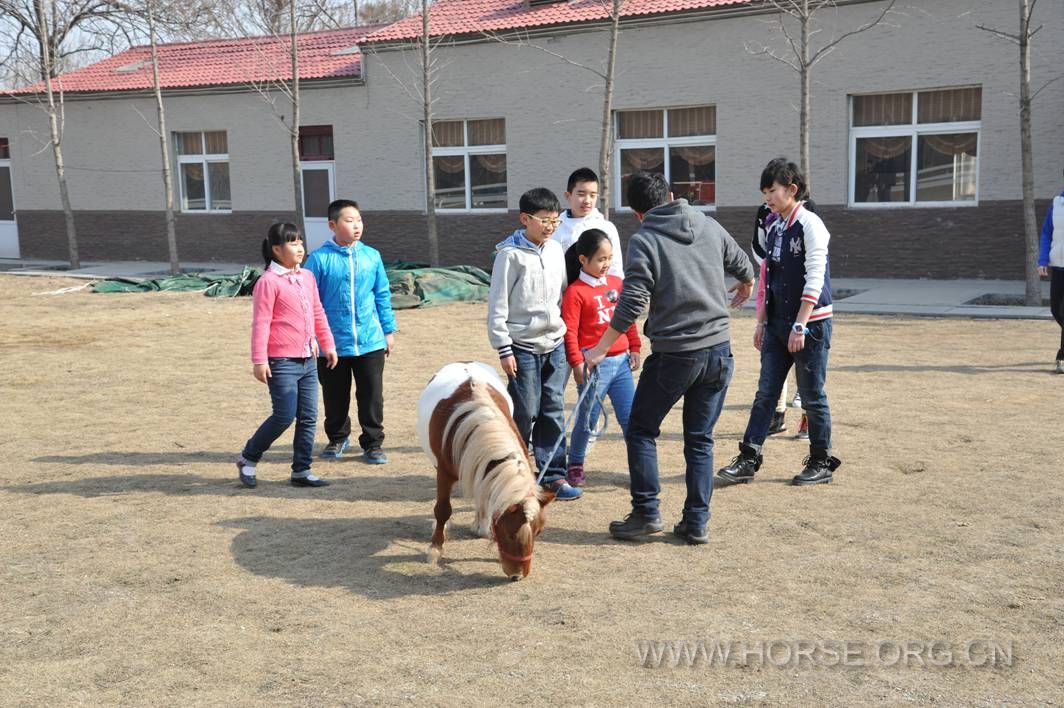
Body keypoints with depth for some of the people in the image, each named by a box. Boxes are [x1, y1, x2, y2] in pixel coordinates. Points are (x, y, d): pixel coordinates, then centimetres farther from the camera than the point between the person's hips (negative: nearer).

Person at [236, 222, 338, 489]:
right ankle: (248, 459, 13)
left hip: (308, 361, 7)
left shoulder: (307, 277, 12)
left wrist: (328, 345, 21)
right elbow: (261, 323, -13)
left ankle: (301, 471, 16)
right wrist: (259, 361, -17)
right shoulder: (268, 281, -10)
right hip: (281, 362, -7)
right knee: (285, 416, -7)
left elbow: (318, 313, 20)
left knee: (308, 417, 7)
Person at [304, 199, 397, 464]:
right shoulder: (319, 259, -7)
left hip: (370, 342, 2)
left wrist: (389, 330, 11)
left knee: (372, 396, 5)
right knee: (335, 398, 14)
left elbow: (382, 296, 11)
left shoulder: (372, 256, 3)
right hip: (332, 344, -1)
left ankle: (373, 443, 19)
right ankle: (337, 438, 35)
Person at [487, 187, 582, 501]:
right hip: (523, 346, -5)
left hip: (555, 345, 5)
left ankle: (554, 475, 13)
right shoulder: (510, 254, -8)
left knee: (554, 410, 6)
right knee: (525, 412, -2)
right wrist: (503, 349, -10)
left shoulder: (556, 250, 9)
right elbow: (497, 305, -8)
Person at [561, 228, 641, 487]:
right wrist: (577, 363, -16)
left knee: (630, 417, 8)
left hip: (621, 361, 5)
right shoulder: (575, 292, -9)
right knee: (587, 419, 6)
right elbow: (570, 331, -12)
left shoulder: (617, 283, 9)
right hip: (594, 365, -5)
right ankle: (575, 465, 24)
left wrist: (634, 348, 15)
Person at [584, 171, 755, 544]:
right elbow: (744, 268, 20)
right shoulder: (709, 226, 6)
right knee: (700, 439, 13)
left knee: (641, 431, 13)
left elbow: (632, 303, -17)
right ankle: (696, 523, 14)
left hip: (674, 356, -5)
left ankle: (647, 513, 12)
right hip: (719, 350, 5)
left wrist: (600, 349, -9)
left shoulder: (644, 240, -9)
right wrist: (746, 286, 44)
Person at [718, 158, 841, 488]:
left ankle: (821, 463, 16)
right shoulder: (774, 227, 12)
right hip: (777, 324, 7)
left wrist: (799, 326, -20)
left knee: (812, 396, 3)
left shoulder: (810, 225, -12)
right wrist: (762, 323, 15)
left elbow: (814, 279, -17)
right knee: (765, 393, 6)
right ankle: (749, 459, 9)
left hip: (810, 323, -7)